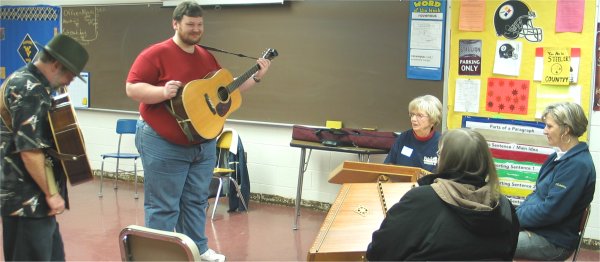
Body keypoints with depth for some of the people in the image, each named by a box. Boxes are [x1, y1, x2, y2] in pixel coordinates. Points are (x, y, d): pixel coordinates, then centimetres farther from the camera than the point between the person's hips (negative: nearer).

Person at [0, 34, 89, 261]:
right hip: (28, 199, -10)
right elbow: (29, 150, -25)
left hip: (33, 196, 10)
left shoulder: (30, 83, 13)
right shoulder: (29, 90, -19)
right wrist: (51, 194, -20)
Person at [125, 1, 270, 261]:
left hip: (204, 143, 7)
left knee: (196, 201, 18)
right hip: (164, 145, -7)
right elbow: (132, 88, -16)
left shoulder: (208, 57, 10)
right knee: (163, 207, 2)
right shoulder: (156, 54, -12)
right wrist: (163, 92, -31)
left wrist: (256, 77, 8)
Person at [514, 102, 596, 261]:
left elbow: (550, 211, -23)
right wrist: (516, 214, 1)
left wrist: (514, 218, -13)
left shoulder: (578, 164, -20)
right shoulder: (559, 157, 10)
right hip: (535, 226, 9)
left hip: (553, 241, -9)